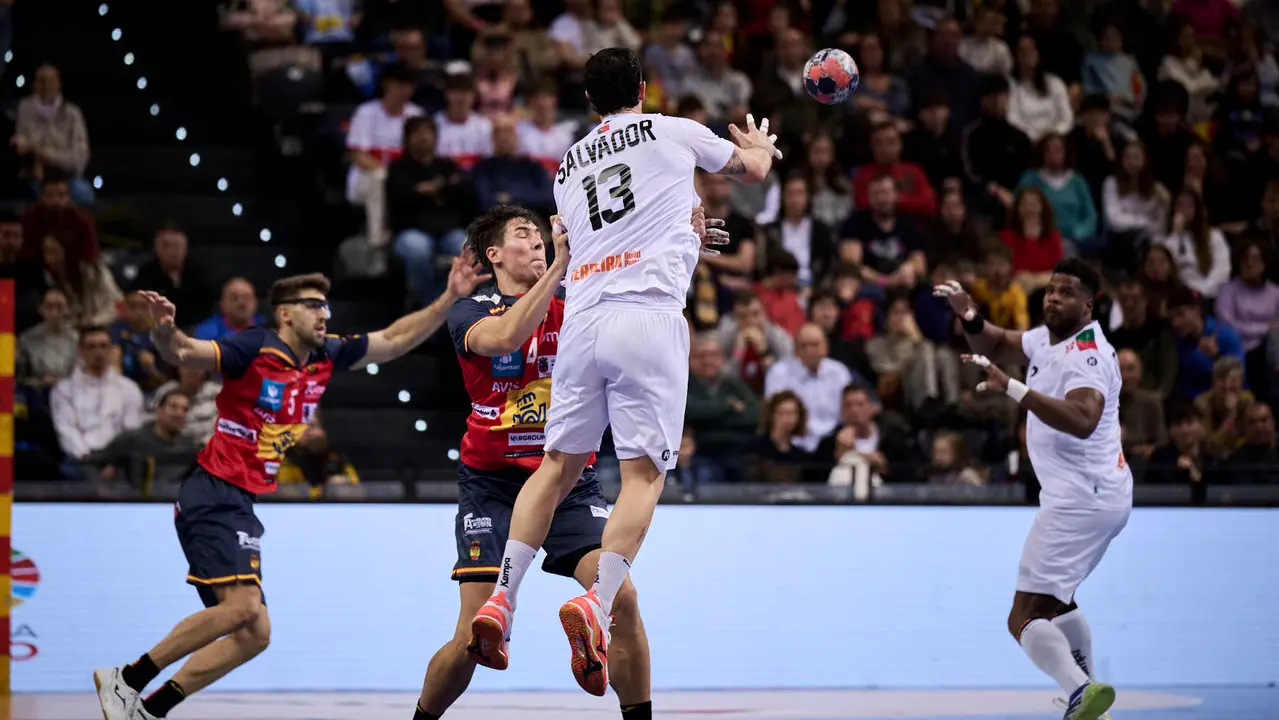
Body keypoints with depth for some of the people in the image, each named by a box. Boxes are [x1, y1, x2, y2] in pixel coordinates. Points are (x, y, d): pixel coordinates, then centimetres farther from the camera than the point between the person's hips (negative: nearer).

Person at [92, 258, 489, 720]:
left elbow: (394, 340, 19)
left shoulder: (326, 357, 11)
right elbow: (184, 354, -22)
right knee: (242, 606, -24)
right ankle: (128, 679, -16)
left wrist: (449, 299, 12)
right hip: (213, 495, -9)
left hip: (241, 508, 9)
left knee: (253, 635, 5)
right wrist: (164, 332, -43)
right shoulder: (255, 349, -10)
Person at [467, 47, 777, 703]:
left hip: (582, 320, 4)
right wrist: (758, 144, 50)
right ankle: (595, 605, -25)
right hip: (648, 315, -4)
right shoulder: (671, 132, 12)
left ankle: (500, 602, 1)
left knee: (558, 467, 13)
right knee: (643, 472, -6)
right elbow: (755, 169, 26)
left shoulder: (568, 166, 25)